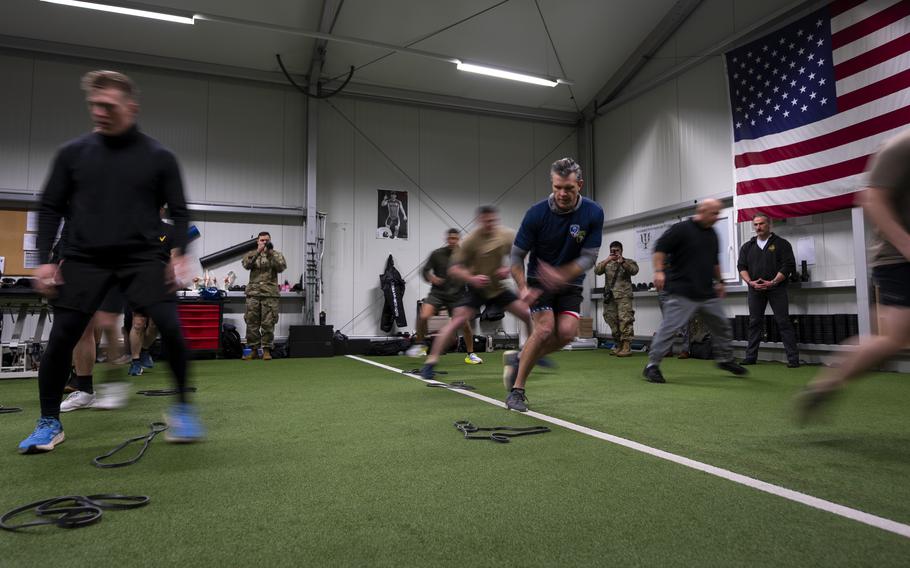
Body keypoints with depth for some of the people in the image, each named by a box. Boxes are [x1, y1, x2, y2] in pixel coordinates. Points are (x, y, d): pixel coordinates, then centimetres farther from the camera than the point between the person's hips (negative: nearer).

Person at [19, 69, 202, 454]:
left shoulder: (159, 157, 4)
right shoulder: (72, 153, 7)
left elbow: (178, 211, 6)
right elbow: (50, 209, 10)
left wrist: (179, 254, -7)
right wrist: (44, 259, 2)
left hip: (141, 258, -1)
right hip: (84, 259, 2)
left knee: (170, 327, -17)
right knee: (61, 337, -3)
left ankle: (182, 409, 1)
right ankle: (49, 423, 17)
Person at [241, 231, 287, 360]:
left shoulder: (276, 255, 10)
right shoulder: (252, 254, 13)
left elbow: (281, 267, -8)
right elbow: (246, 264, -7)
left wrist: (270, 253, -13)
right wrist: (258, 251, -15)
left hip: (270, 294, -1)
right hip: (253, 293, 2)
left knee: (268, 323, -2)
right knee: (251, 322, 3)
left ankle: (267, 350, 6)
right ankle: (253, 350, 12)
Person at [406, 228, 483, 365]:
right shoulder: (437, 254, -3)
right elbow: (425, 270, 3)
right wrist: (431, 278, -16)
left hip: (456, 296, 1)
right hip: (437, 293, 0)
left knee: (466, 324, -9)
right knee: (423, 316, -23)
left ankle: (470, 355, 14)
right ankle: (420, 344, 3)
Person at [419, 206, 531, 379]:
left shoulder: (508, 235, -8)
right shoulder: (471, 239, -20)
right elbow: (454, 269, -18)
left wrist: (509, 269, -13)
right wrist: (472, 278, -34)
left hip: (498, 287, 5)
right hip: (475, 288, -5)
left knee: (529, 315, 4)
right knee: (457, 320, -22)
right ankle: (430, 363, -19)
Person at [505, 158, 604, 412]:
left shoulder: (593, 213, -13)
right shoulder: (536, 213, -18)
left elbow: (589, 257, -12)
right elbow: (517, 255, -11)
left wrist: (562, 274, -29)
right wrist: (523, 288, -25)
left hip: (570, 283, 3)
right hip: (539, 279, -3)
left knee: (567, 331, -16)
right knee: (545, 328, -19)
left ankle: (518, 359, 8)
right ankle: (516, 390, -5)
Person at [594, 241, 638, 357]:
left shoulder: (628, 262, 12)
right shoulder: (606, 263, 19)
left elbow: (634, 270, -8)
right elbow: (597, 271, 3)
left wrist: (622, 262, -15)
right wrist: (607, 260, -5)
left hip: (624, 296, -4)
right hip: (609, 296, 4)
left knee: (625, 320, -14)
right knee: (612, 321, 6)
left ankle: (626, 346, -16)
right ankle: (618, 345, 16)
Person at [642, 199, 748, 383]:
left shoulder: (712, 234, 14)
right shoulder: (681, 229, -8)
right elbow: (660, 248, -11)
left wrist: (719, 281, 25)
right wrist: (659, 271, -21)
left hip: (708, 293, 7)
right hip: (682, 293, -7)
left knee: (722, 326, 14)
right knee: (669, 328, -10)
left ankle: (725, 359, 34)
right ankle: (652, 365, -5)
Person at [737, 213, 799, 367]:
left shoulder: (781, 244, 3)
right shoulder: (747, 246, 14)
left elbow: (788, 265, -5)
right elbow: (741, 266, 9)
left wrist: (772, 282, -14)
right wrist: (750, 282, -8)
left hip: (776, 288, -3)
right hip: (755, 289, 4)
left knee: (783, 322, -5)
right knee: (754, 323, 7)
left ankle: (793, 358, -2)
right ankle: (750, 357, 12)